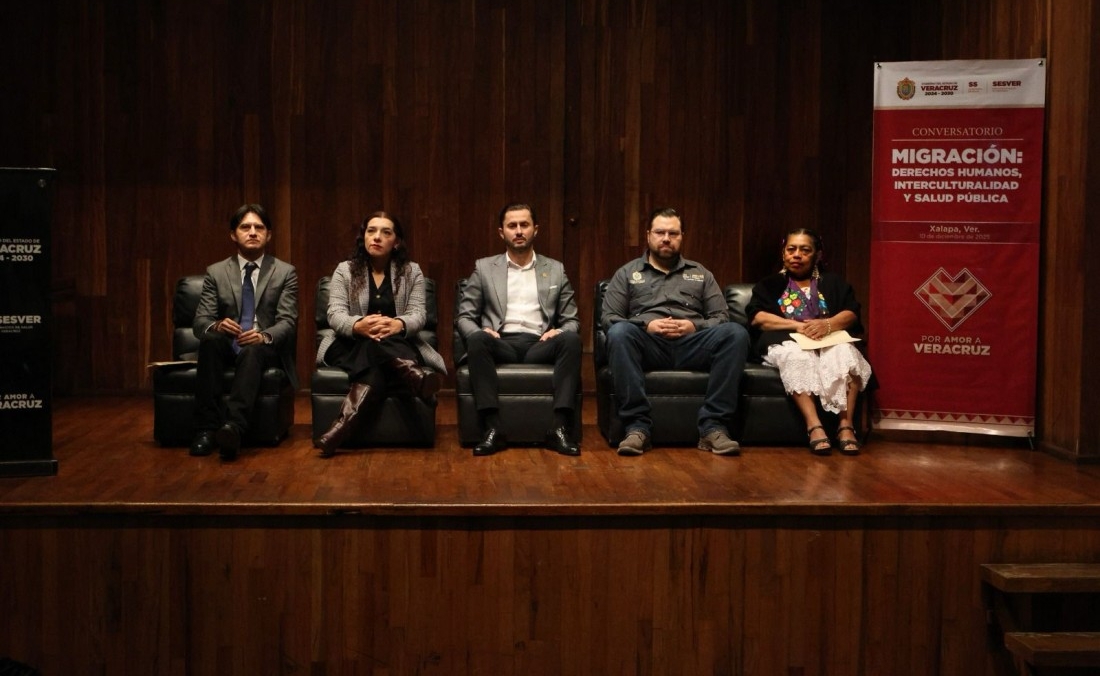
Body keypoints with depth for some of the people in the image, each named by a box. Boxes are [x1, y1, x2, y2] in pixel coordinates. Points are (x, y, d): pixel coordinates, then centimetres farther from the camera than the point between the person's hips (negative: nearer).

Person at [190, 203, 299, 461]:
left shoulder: (285, 272, 4)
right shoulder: (216, 272, 7)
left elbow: (287, 322, -6)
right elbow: (200, 321, 0)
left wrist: (264, 336, -29)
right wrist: (215, 326, -26)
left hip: (267, 349, -2)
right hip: (227, 348, 2)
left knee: (253, 350, -37)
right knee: (210, 340, -32)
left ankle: (233, 426, -55)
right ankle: (207, 428, -36)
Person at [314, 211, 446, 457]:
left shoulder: (412, 272, 8)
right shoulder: (344, 270, 7)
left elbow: (418, 314, -5)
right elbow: (335, 314, -7)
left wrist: (398, 325, -33)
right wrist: (358, 326, -34)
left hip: (399, 346, 0)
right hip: (350, 346, 0)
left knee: (374, 362, -39)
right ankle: (415, 376, -63)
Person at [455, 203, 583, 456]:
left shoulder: (555, 270, 19)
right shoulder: (484, 268, 16)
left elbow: (571, 320, 17)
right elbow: (464, 317, 12)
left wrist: (559, 331, -8)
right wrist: (480, 331, -11)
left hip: (539, 346, 1)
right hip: (501, 344, -1)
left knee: (571, 339, -31)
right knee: (477, 339, -35)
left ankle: (560, 428, -35)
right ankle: (493, 429, -38)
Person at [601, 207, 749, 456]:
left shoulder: (700, 274, 25)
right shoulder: (627, 273, 20)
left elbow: (722, 317, 16)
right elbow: (609, 319, 9)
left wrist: (694, 326, -6)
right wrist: (646, 325, -9)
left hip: (691, 344, 1)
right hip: (648, 344, -1)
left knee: (735, 332, -29)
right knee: (620, 332, -36)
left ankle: (713, 426, -31)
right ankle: (637, 426, -36)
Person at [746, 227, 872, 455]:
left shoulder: (832, 282, 25)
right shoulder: (770, 284, 21)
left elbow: (851, 313, 7)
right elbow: (757, 317, 2)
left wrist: (828, 324, -16)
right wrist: (798, 325, -12)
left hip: (829, 341, 2)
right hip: (786, 342, -1)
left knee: (846, 352, -34)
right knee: (798, 356, -38)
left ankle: (846, 425, -40)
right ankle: (814, 426, -49)